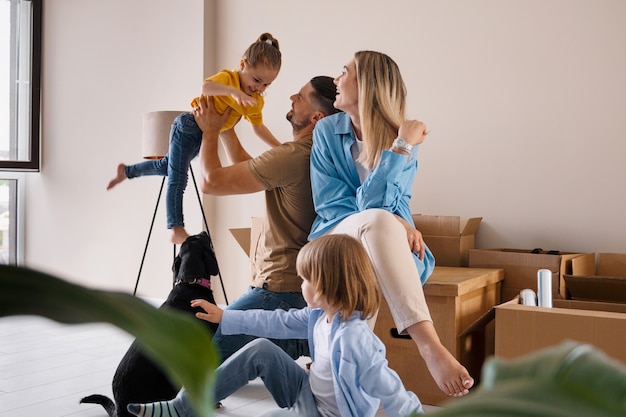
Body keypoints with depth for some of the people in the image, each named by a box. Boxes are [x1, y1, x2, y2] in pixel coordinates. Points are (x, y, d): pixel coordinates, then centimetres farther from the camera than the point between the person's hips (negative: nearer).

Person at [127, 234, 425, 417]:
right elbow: (278, 322, 7)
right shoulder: (320, 315, -3)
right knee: (260, 351, 0)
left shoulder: (353, 340, -33)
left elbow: (391, 391, -31)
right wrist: (224, 318, 12)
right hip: (308, 392, 9)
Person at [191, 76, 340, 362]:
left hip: (281, 290, -10)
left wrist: (210, 131, 0)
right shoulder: (311, 154, 11)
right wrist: (225, 128, 17)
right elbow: (248, 169, 23)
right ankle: (306, 340, 9)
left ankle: (305, 342, -5)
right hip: (294, 283, 10)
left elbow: (210, 181, -16)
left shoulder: (294, 155, -22)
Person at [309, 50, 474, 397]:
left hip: (383, 247, 0)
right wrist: (393, 223, -17)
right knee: (378, 219, -37)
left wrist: (401, 147, -27)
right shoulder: (327, 130, 1)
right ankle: (429, 346, -50)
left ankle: (429, 344, -48)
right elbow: (329, 204, -5)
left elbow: (384, 203, -14)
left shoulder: (403, 139, -3)